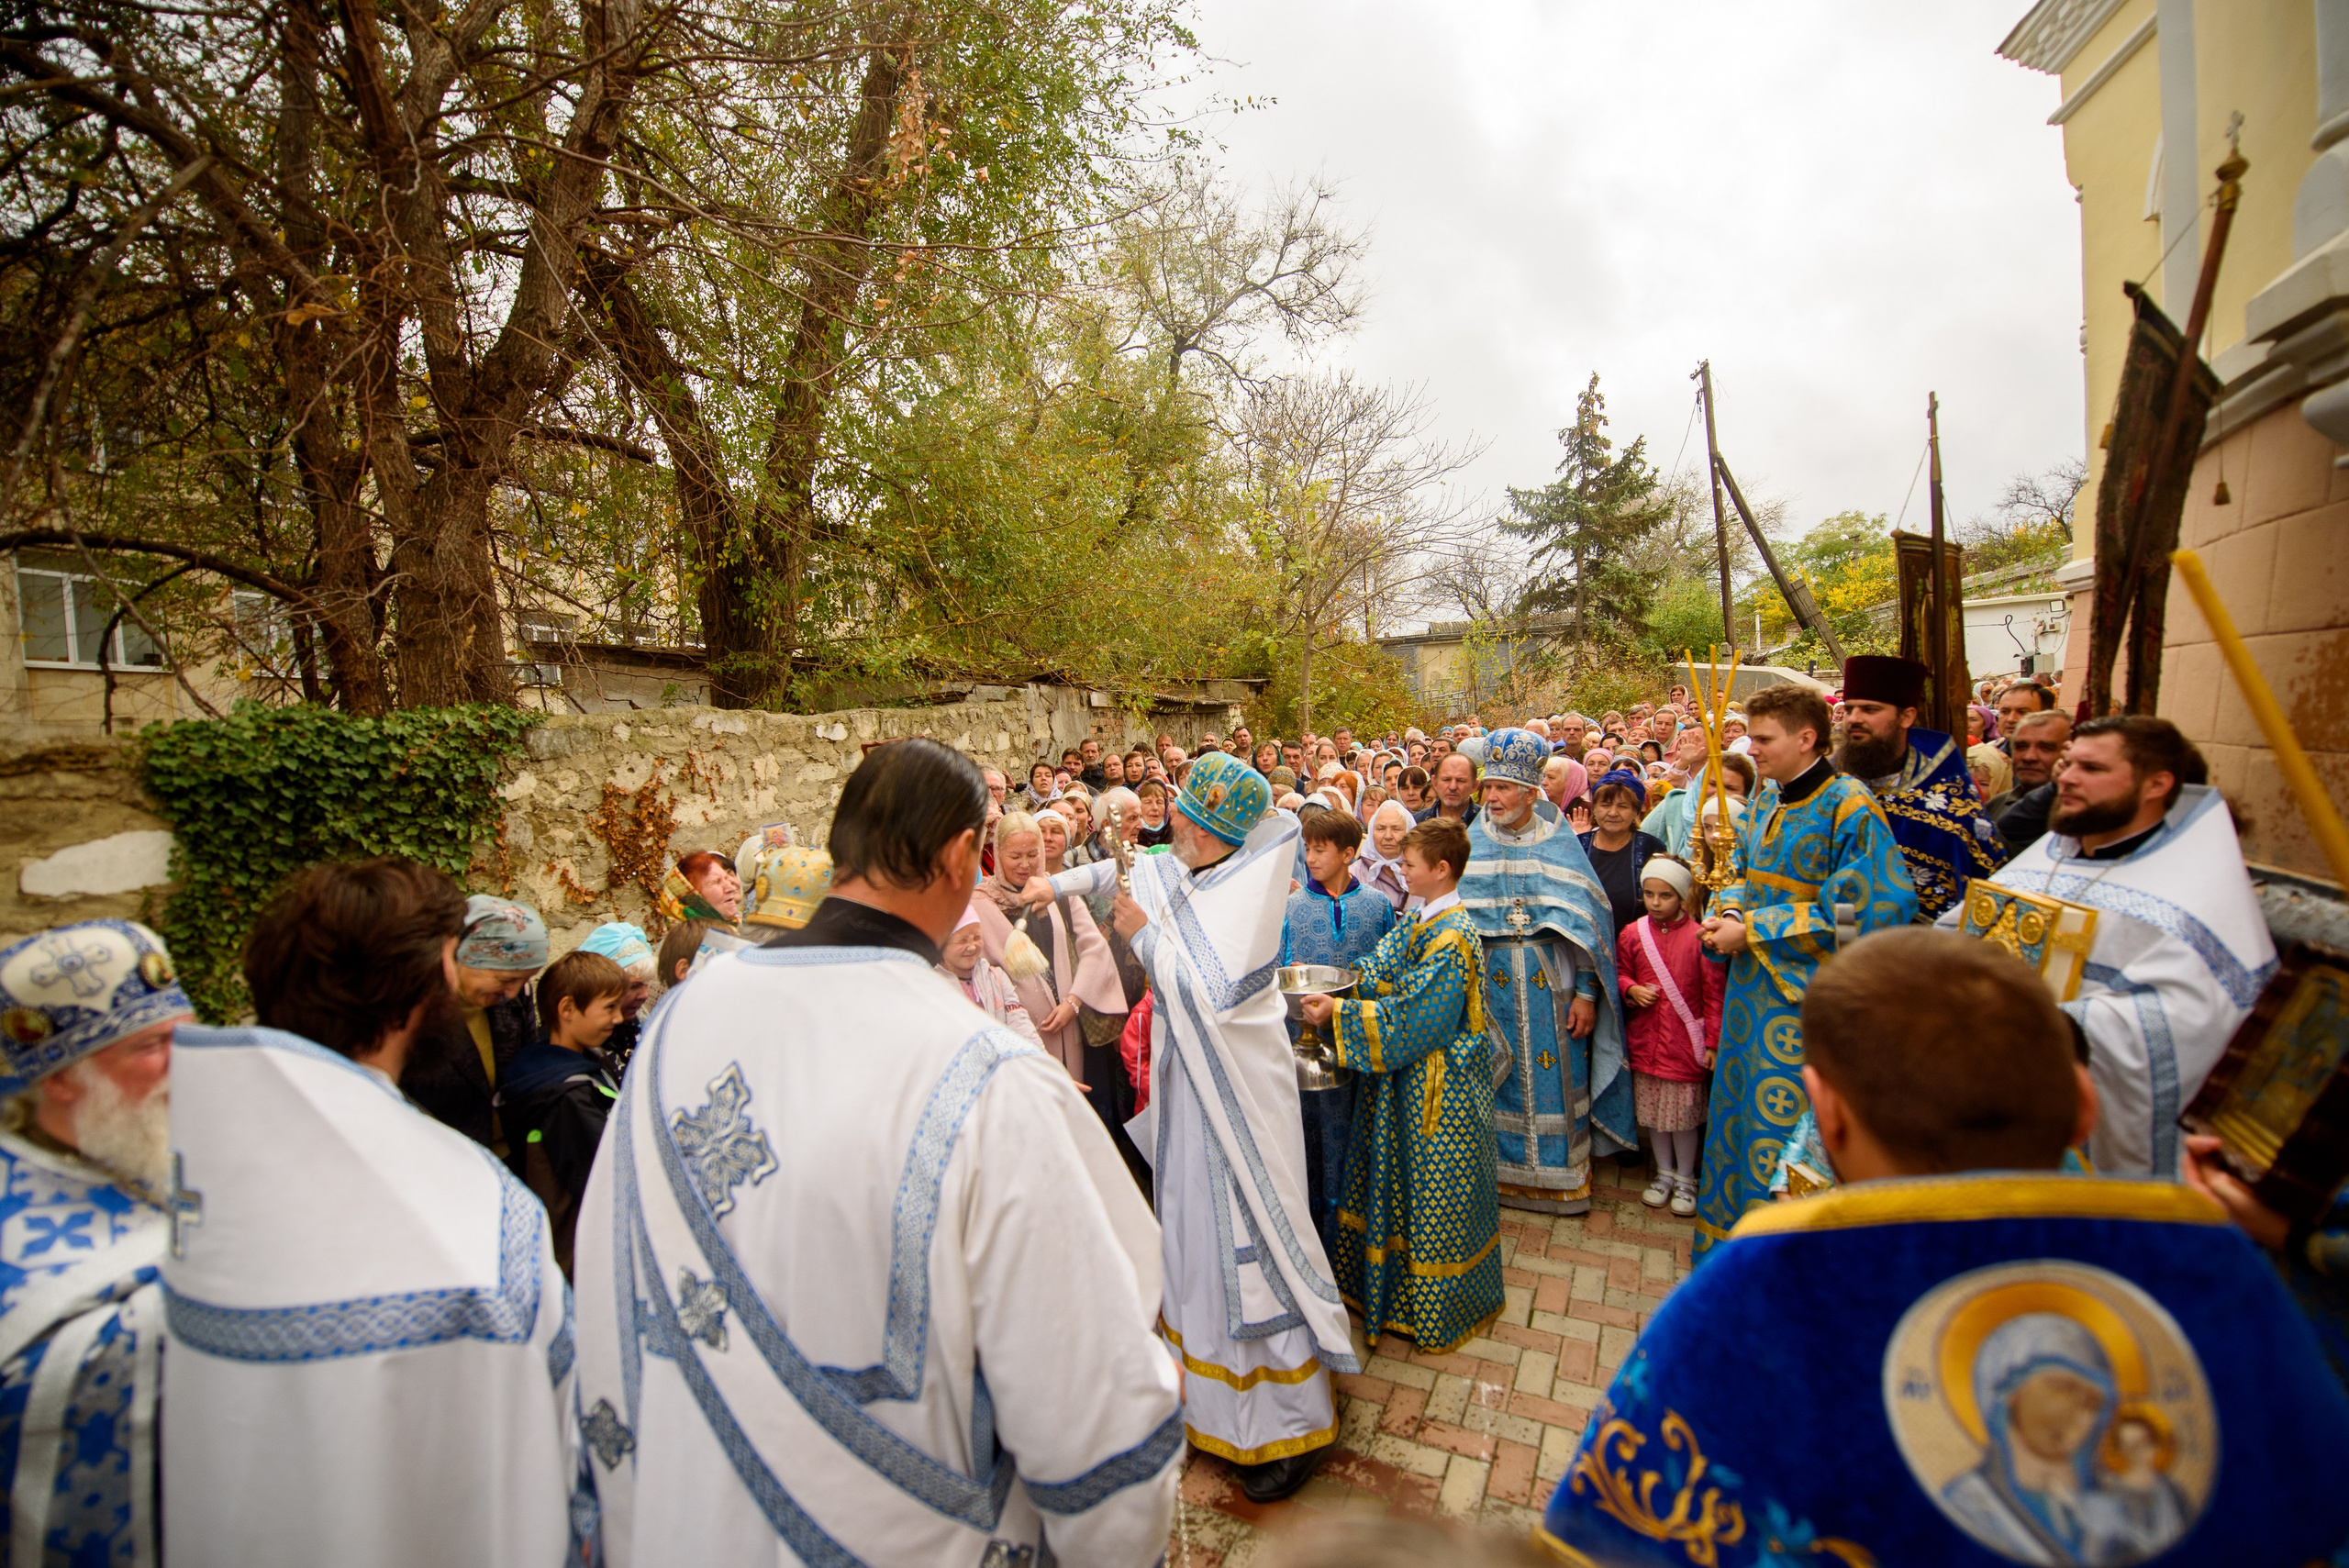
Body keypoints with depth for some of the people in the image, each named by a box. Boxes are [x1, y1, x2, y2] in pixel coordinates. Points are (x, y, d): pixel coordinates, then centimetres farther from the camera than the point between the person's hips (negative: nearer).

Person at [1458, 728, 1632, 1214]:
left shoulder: (1560, 843, 0)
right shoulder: (1471, 845, 1)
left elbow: (1587, 920, -1)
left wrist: (1586, 993, -6)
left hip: (1551, 980, 0)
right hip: (1488, 981, 1)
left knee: (1554, 1079, 6)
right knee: (1495, 1081, 8)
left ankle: (1563, 1179, 24)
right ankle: (1500, 1172, 26)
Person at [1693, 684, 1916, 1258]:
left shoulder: (1850, 807, -15)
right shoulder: (1765, 802, 8)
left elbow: (1865, 908, -21)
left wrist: (1753, 930, -19)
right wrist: (1727, 914, -3)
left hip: (1804, 997, -7)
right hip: (1751, 988, 7)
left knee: (1782, 1122, 3)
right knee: (1741, 1115, 17)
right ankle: (1728, 1237, 34)